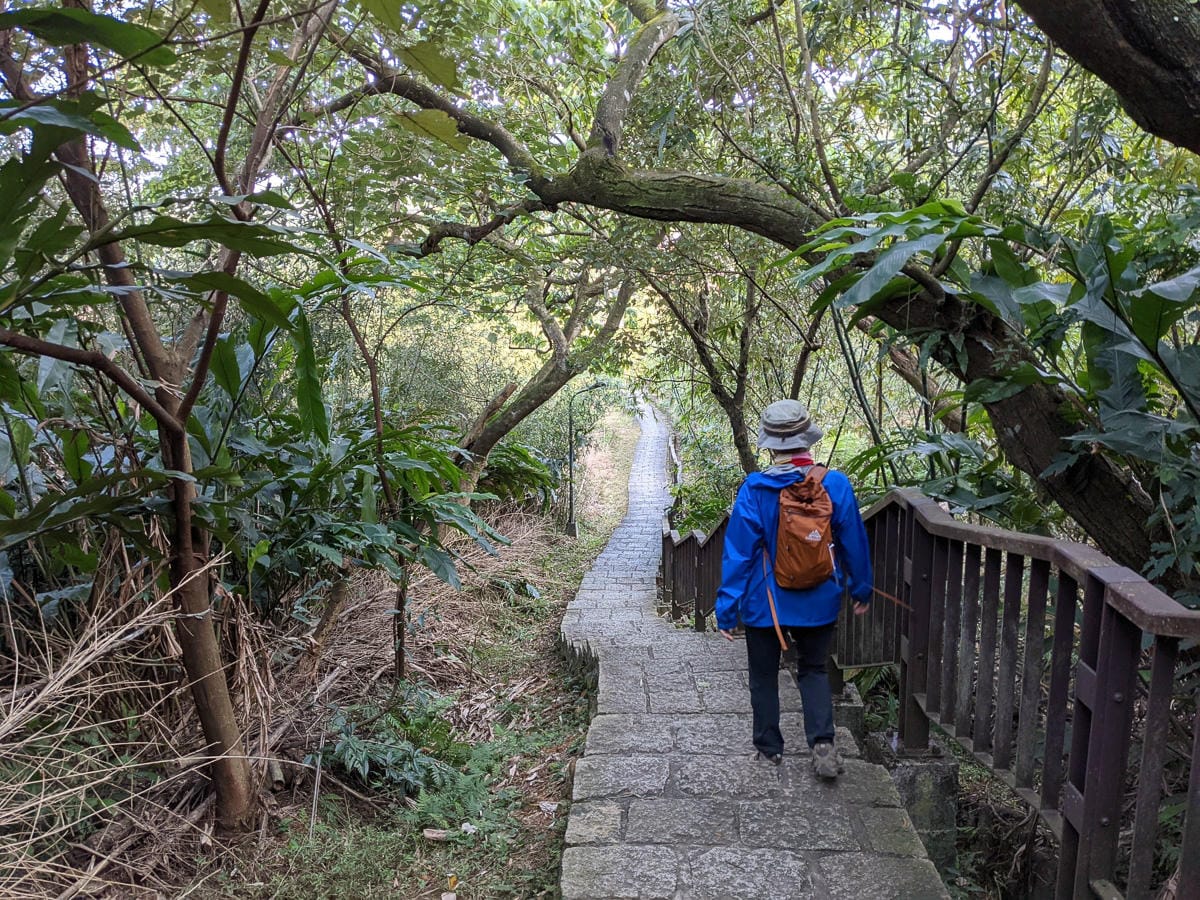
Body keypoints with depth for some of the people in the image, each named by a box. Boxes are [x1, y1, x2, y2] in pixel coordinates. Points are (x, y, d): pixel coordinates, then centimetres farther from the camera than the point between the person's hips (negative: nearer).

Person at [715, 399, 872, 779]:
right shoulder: (835, 485, -10)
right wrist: (861, 590, 15)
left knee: (764, 676, 17)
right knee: (814, 670, 21)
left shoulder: (754, 490, -16)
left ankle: (769, 749, 27)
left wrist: (726, 608, -5)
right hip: (818, 603, 2)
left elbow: (738, 551, -13)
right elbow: (854, 542, 0)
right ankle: (822, 741, 5)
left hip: (764, 604, -2)